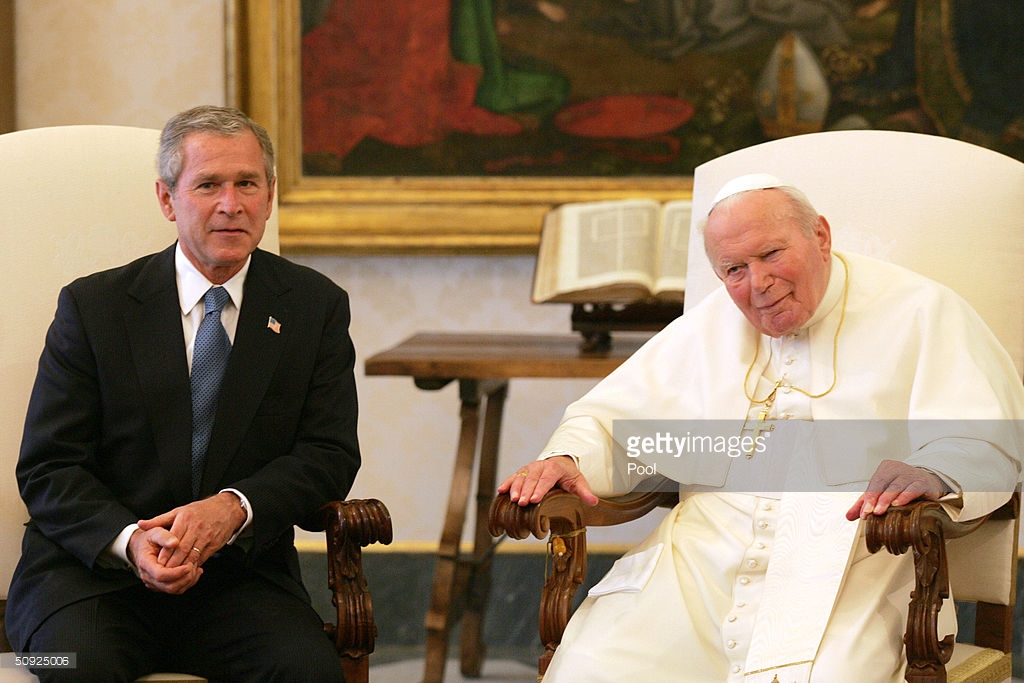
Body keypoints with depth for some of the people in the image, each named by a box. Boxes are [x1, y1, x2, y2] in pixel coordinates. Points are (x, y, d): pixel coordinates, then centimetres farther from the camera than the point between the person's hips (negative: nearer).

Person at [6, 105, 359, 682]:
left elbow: (329, 454, 1)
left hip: (240, 577, 2)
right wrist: (130, 541, -21)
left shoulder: (315, 306, 7)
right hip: (95, 574, -1)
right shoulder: (94, 305, 2)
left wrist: (234, 508, -18)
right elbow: (48, 468, -1)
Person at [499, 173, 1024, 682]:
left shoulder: (917, 311, 9)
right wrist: (567, 459, -1)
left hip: (842, 572, -3)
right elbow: (611, 420, 24)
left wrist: (933, 476, -24)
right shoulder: (706, 328, 23)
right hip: (699, 562, 4)